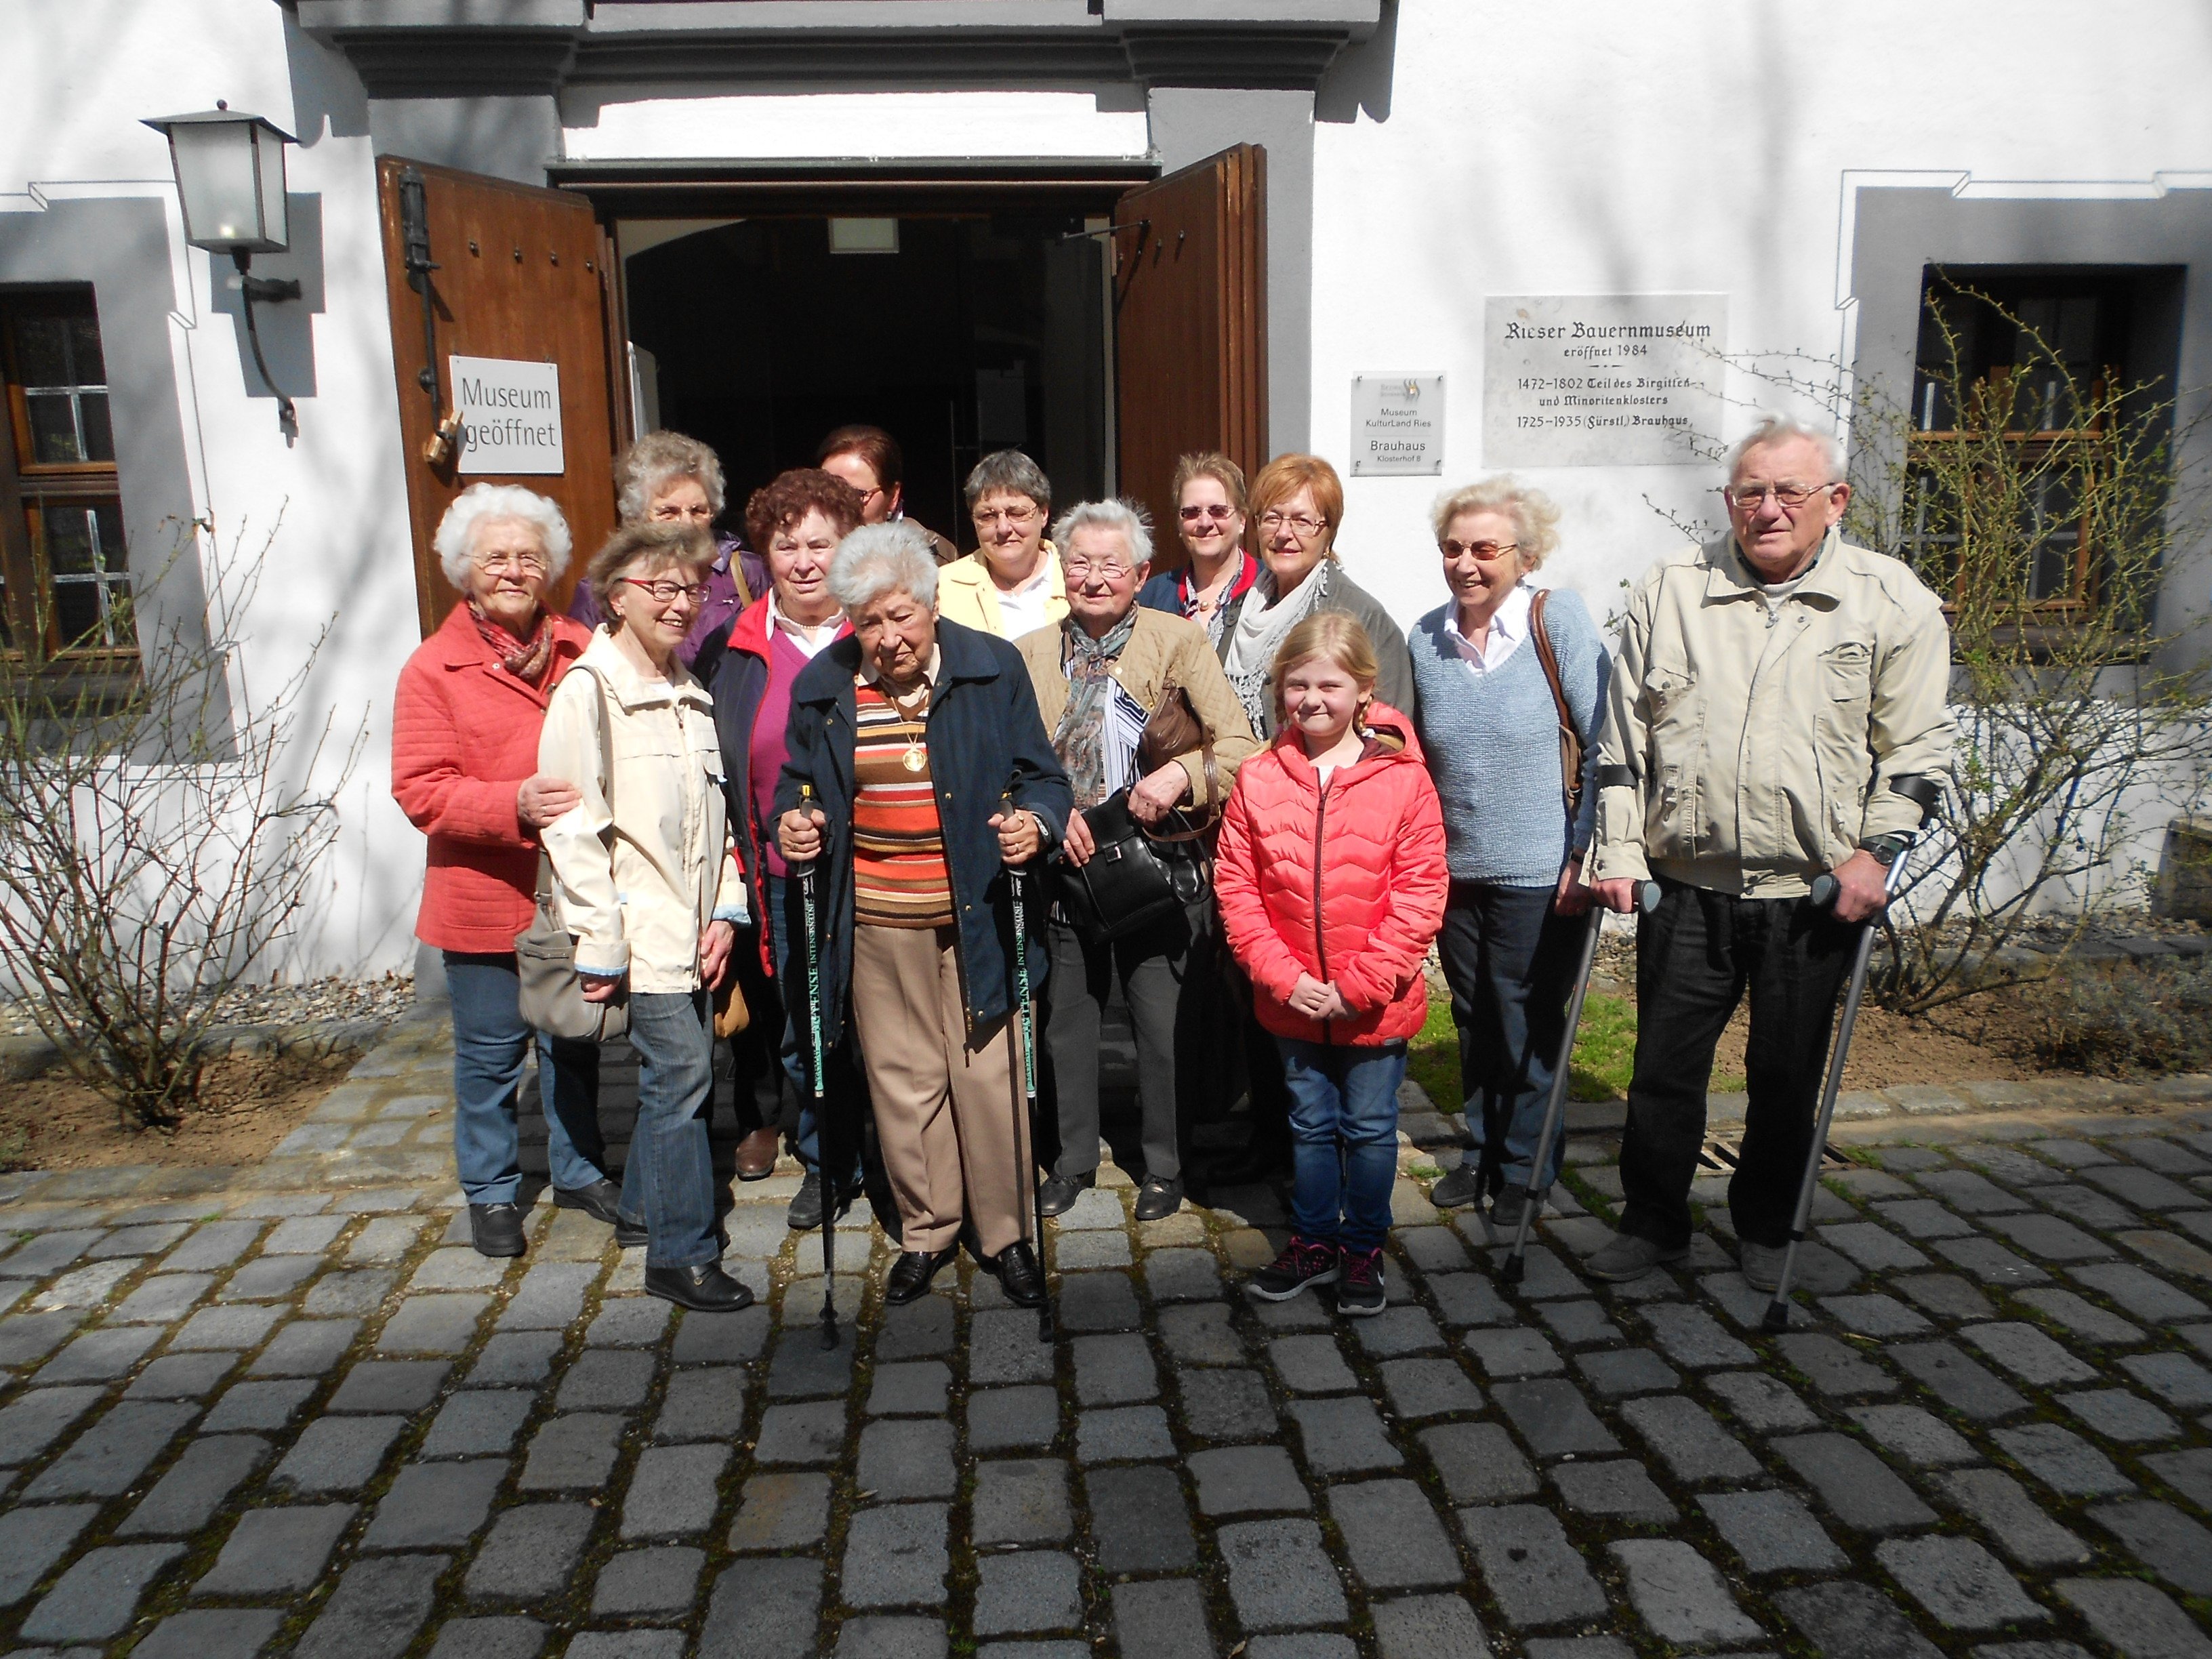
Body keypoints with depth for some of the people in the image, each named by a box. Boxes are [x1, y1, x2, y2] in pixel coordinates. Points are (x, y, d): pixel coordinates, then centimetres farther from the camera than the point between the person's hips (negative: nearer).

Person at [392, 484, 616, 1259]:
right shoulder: (434, 667, -7)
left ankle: (579, 1171, 36)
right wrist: (513, 804, -28)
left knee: (574, 1043, 17)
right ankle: (492, 1192, 29)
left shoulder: (581, 654, 3)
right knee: (490, 1054, 10)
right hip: (486, 902, -3)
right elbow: (420, 790, -13)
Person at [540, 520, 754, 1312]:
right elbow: (572, 827, -12)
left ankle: (648, 1202, 34)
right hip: (643, 929, -7)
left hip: (695, 928, 7)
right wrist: (600, 943, -14)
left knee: (679, 1072, 14)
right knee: (682, 1075, -8)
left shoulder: (689, 694, 14)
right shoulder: (589, 690, -9)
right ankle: (682, 1256, 3)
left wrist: (726, 910, 7)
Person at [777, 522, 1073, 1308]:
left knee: (988, 1075, 4)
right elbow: (797, 782, 16)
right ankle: (926, 1231, 30)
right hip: (874, 926, 2)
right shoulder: (821, 686, 3)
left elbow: (1044, 776, 1)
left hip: (978, 919, -2)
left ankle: (1006, 1233, 24)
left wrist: (1035, 821, -19)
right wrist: (791, 820, -6)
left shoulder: (993, 668, -3)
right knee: (901, 1080, 11)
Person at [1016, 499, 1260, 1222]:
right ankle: (1074, 1159, 35)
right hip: (1063, 871, 3)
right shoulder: (1030, 653, 8)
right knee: (1064, 1021, 15)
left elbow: (1239, 743, -9)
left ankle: (1164, 1165, 27)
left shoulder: (1179, 640, -2)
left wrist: (1181, 773, -27)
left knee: (1168, 1028, 5)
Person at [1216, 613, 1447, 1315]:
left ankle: (1363, 1250, 32)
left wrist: (1358, 984, -15)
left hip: (1375, 1002, -2)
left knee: (1370, 1128, 13)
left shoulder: (1402, 778, -11)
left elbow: (1421, 895, -11)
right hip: (1293, 1001, 2)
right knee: (1311, 1124, 19)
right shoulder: (1259, 778, -5)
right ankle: (1313, 1241, 36)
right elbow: (1236, 886, -3)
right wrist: (1284, 975, -12)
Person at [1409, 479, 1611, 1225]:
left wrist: (1585, 856, -15)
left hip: (1536, 873, -4)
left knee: (1528, 1025, 7)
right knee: (1473, 1021, 17)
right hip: (1453, 869, 5)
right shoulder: (1426, 637, 2)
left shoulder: (1558, 618, -11)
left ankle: (1527, 1167, 26)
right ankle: (1482, 1149, 36)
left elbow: (1604, 744, -12)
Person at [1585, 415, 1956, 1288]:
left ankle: (1766, 1230, 35)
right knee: (1665, 1066, 8)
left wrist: (1875, 850, -7)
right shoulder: (1669, 589, 4)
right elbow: (1625, 735, 5)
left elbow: (1916, 748, 3)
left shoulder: (1895, 602, 0)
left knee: (1787, 1077, 13)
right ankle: (1652, 1223, 28)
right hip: (1686, 886, 1)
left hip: (1815, 892, -1)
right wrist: (1617, 849, 1)